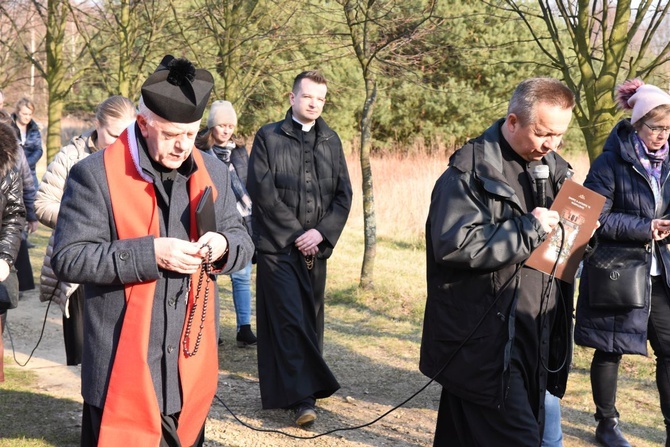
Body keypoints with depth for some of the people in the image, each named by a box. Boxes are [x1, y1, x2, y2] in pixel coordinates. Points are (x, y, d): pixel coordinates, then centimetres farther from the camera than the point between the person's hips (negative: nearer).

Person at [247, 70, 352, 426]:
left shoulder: (331, 141, 12)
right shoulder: (268, 137, 1)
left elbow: (344, 194, 7)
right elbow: (262, 189, -7)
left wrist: (322, 232, -8)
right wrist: (296, 232, -10)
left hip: (315, 248, 4)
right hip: (277, 246, -4)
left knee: (310, 320, 7)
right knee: (289, 320, -10)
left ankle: (301, 390, 17)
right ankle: (302, 397, -10)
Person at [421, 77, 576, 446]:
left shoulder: (555, 169, 13)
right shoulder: (470, 170, -12)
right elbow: (454, 245, -23)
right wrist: (528, 229, -18)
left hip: (534, 341, 7)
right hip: (484, 343, -7)